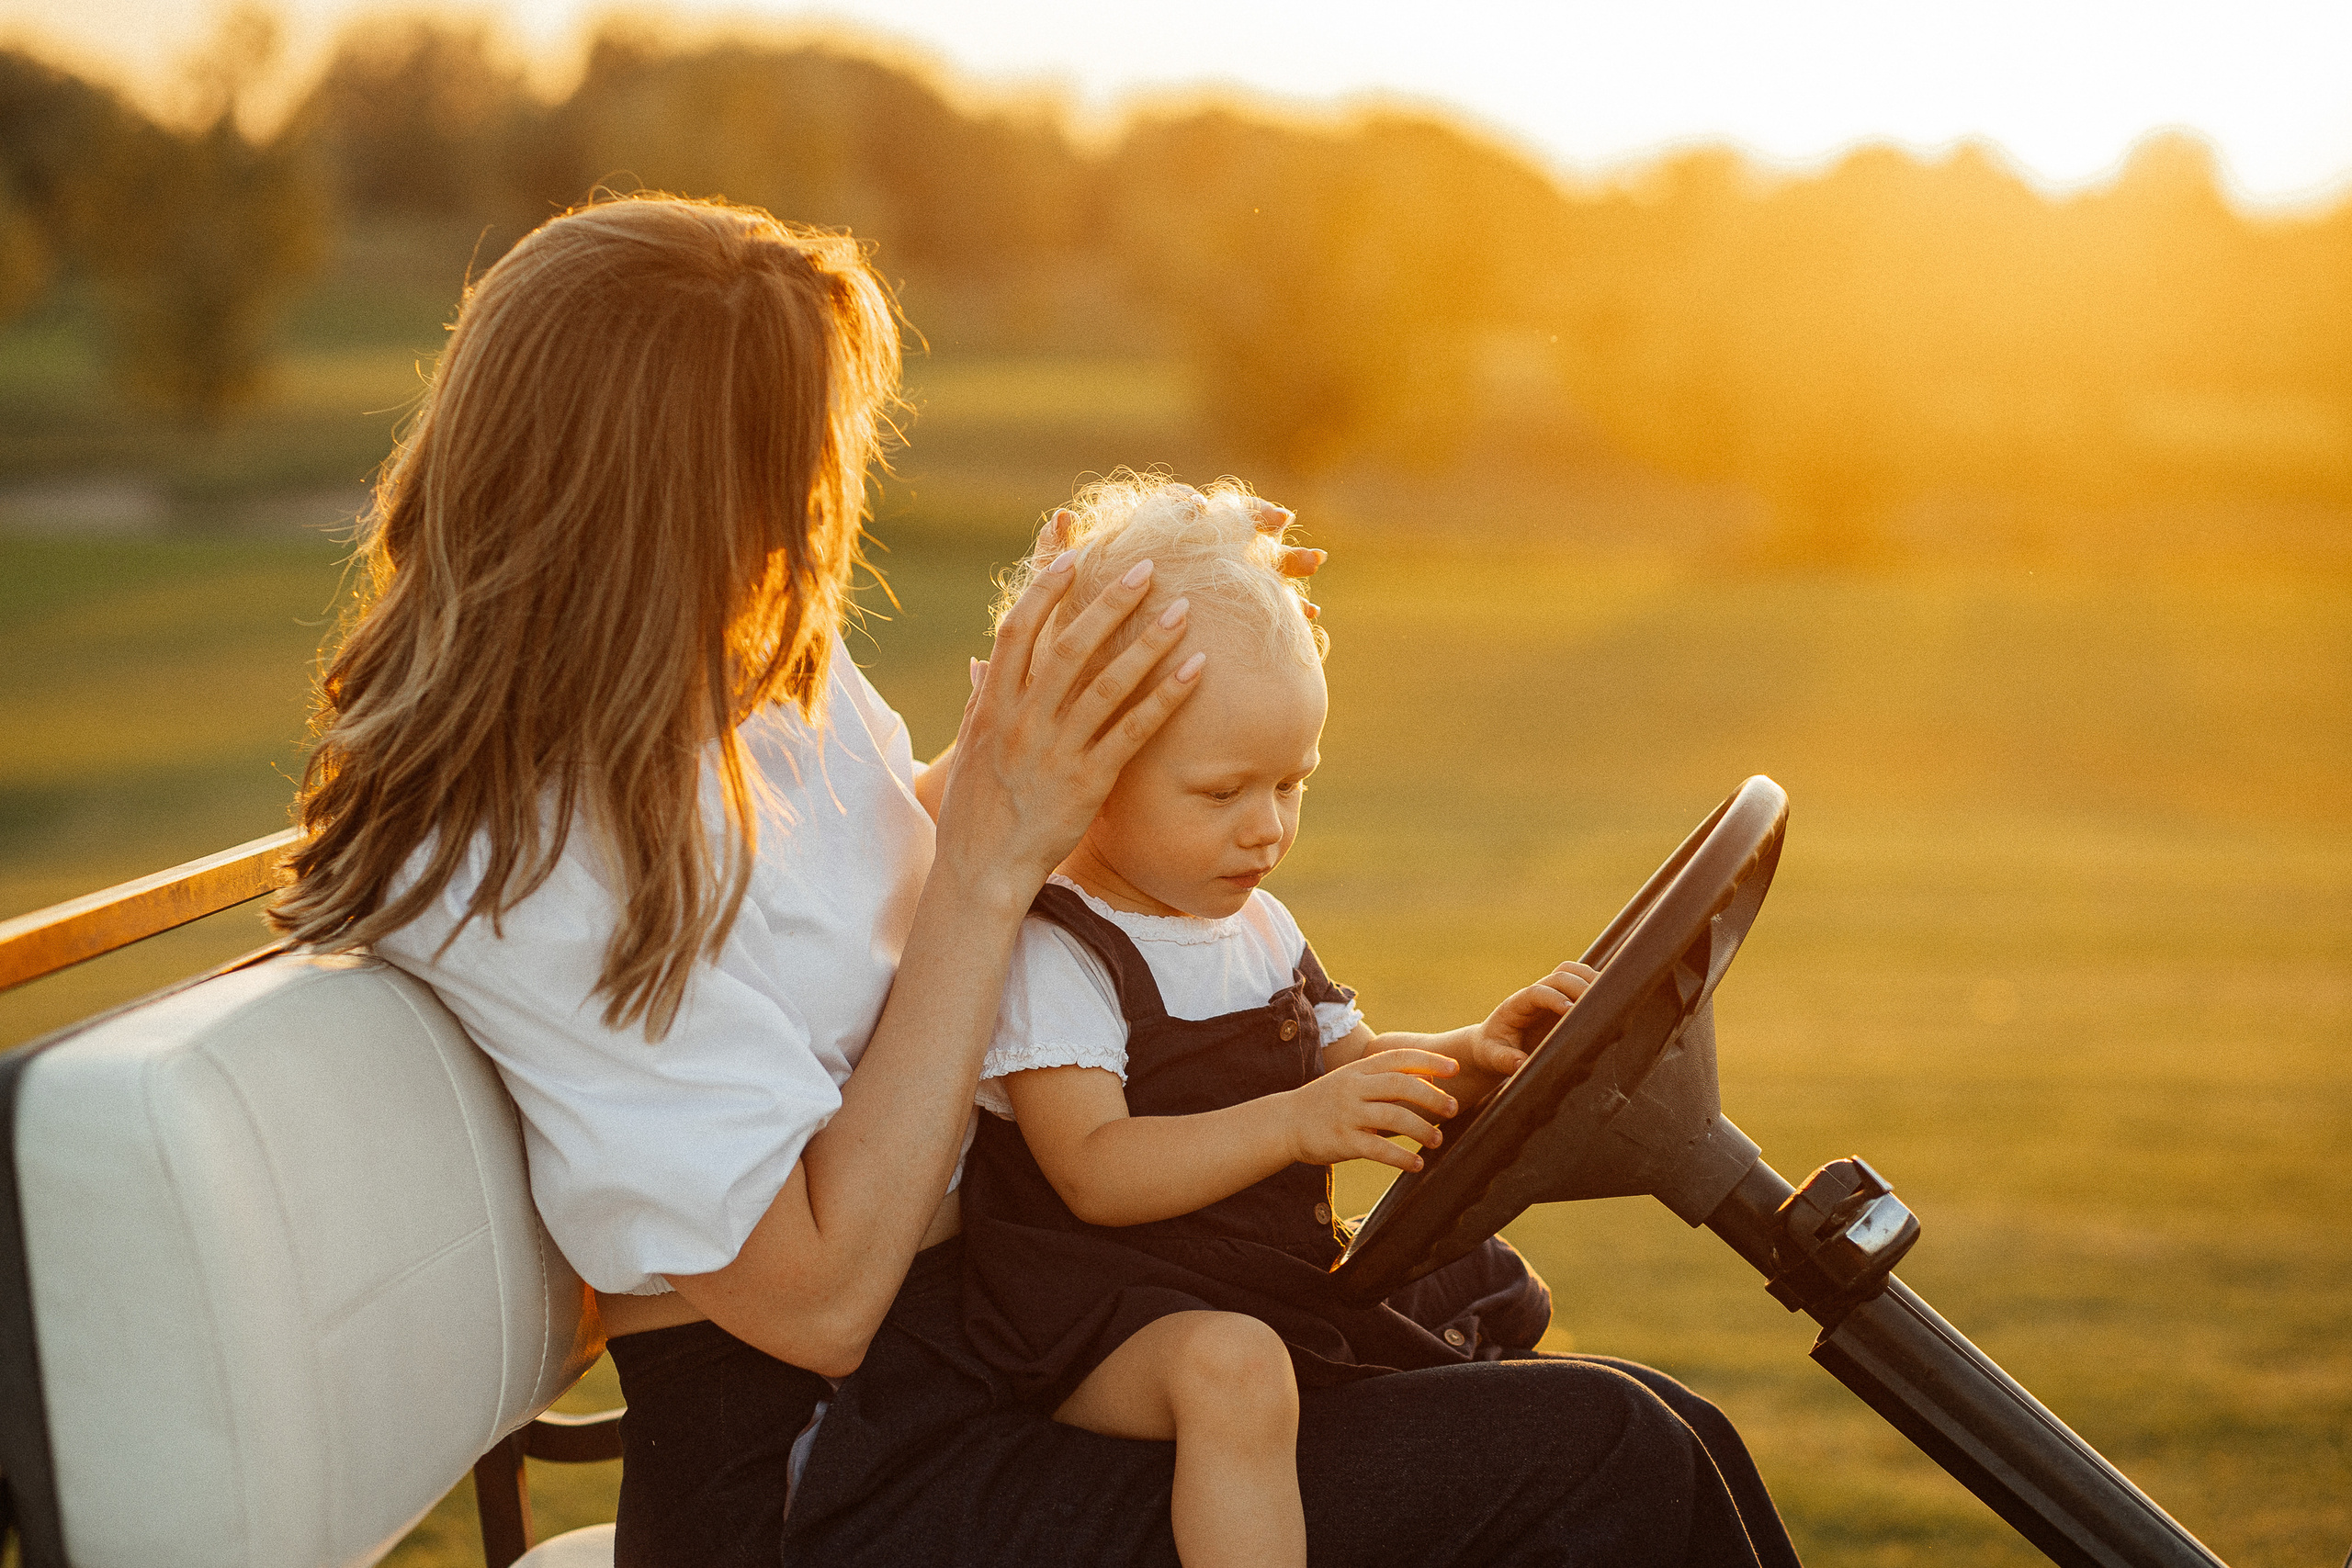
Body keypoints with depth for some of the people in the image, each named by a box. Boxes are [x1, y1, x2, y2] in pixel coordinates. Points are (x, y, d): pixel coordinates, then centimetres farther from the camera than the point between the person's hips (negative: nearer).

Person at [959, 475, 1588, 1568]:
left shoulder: (1258, 927, 13)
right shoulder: (1047, 954, -16)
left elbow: (1351, 1071, 21)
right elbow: (1094, 1171, -26)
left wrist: (1470, 1057, -2)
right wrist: (1296, 1123, -37)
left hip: (1272, 1289, 9)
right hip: (1101, 1312, -9)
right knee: (1232, 1370, -39)